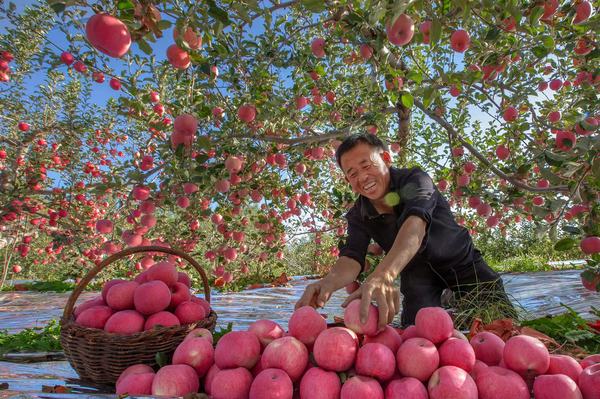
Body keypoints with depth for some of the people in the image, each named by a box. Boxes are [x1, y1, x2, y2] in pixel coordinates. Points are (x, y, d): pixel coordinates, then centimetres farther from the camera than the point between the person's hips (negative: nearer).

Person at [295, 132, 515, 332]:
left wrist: (383, 274, -65)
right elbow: (352, 258, -26)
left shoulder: (415, 179, -26)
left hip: (460, 261, -2)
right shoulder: (358, 216, -13)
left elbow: (415, 224, -46)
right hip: (418, 272, 2)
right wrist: (329, 282, -52)